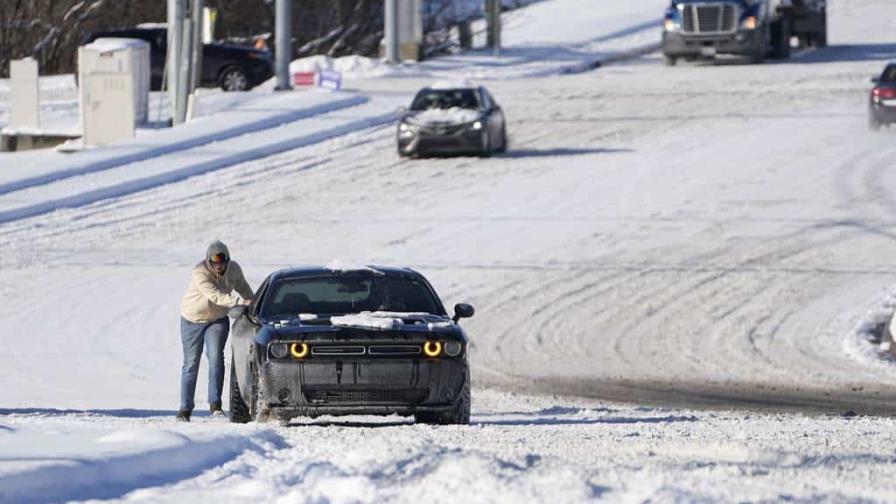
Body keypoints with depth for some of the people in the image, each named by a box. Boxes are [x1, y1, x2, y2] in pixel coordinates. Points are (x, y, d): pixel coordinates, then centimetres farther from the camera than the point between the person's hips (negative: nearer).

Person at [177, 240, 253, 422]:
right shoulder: (200, 273, -29)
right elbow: (215, 296, -41)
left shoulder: (234, 269, -12)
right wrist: (240, 302, -50)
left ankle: (215, 403, -18)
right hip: (193, 319, -2)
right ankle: (185, 408, 10)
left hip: (218, 319, 2)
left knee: (216, 358, -17)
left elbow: (242, 286, 10)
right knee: (191, 363, 2)